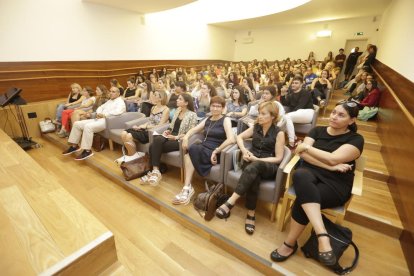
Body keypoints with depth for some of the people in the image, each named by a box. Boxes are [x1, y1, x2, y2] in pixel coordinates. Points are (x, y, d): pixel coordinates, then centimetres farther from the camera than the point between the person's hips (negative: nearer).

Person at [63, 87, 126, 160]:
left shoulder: (120, 102, -2)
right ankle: (74, 146, 7)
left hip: (107, 121, -10)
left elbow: (118, 111, -23)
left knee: (88, 126, -32)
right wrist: (98, 113, 1)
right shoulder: (109, 101, 27)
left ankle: (87, 151, -26)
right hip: (99, 119, 10)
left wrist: (104, 114, -16)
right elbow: (100, 107, 25)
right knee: (77, 124, 2)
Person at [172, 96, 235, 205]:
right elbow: (193, 130, 14)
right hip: (202, 149, 5)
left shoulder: (225, 120, 0)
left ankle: (187, 188, -21)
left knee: (192, 149, -28)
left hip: (214, 153, -5)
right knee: (189, 154, -27)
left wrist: (216, 151, -19)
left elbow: (231, 139, -16)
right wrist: (185, 137, -8)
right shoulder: (207, 120, 18)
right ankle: (187, 187, -25)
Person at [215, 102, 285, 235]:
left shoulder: (279, 133, -3)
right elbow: (239, 137, 16)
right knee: (254, 176, -36)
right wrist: (244, 150, -4)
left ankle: (230, 202, -39)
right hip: (251, 162, 3)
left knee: (254, 167, -39)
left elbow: (278, 158, -6)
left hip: (269, 166, -3)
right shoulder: (255, 127, 10)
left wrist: (257, 159, -18)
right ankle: (251, 213, -26)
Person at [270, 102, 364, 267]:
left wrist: (306, 147, -6)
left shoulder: (355, 139, 3)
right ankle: (322, 236, -38)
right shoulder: (318, 130, 13)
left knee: (302, 201, -32)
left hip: (335, 184, -2)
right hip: (311, 173, 3)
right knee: (300, 175, -37)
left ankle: (290, 243, -10)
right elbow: (302, 153, -2)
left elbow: (333, 159, -15)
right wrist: (331, 166, -11)